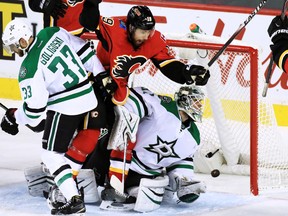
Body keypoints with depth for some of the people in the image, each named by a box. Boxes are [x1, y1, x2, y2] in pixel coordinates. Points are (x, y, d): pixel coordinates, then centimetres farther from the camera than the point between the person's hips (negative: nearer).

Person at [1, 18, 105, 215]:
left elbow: (34, 109, -15)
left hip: (65, 108, -8)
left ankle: (74, 199, -9)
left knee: (52, 153, 0)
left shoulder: (30, 68, -19)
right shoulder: (53, 33, -1)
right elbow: (85, 52, 8)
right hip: (88, 98, 8)